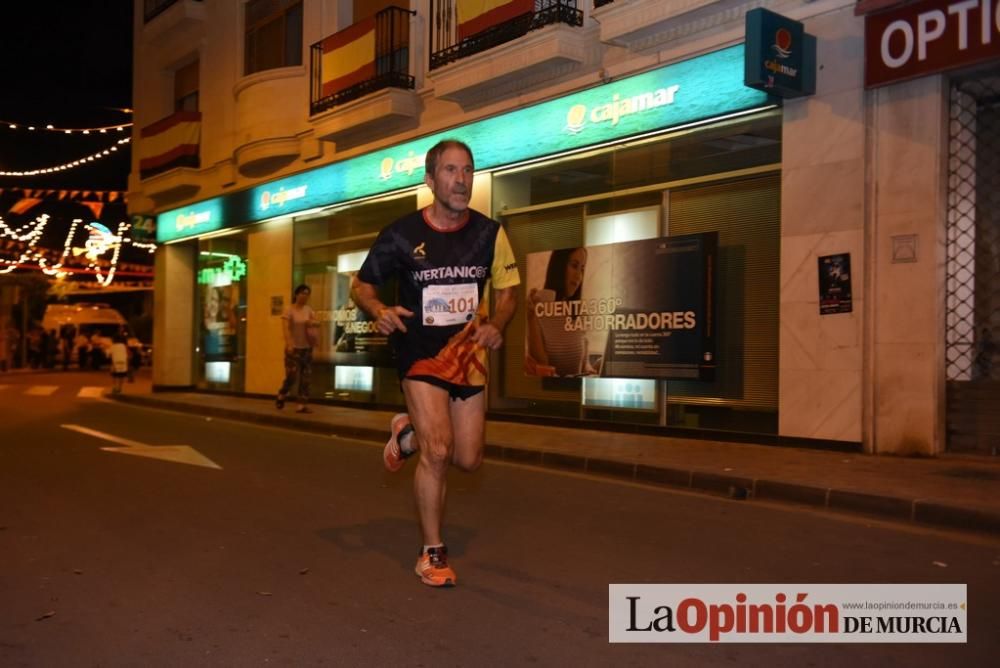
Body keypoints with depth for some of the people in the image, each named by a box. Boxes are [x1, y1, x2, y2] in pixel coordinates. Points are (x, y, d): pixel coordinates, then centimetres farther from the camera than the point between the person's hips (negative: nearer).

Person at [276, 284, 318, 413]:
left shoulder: (309, 309, 8)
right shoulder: (289, 310, -8)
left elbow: (317, 323, 3)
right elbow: (285, 328, -17)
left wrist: (313, 323, -20)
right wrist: (289, 344, -29)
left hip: (307, 348, 5)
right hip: (294, 348, -5)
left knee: (306, 378, 2)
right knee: (292, 376, -6)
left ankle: (302, 405, 5)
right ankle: (281, 396, 21)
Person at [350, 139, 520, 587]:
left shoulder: (489, 232, -4)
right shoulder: (402, 235, -11)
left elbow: (507, 290, 6)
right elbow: (361, 285, -2)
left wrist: (496, 325, -15)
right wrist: (380, 311, -24)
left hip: (468, 353, 4)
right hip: (420, 354, -3)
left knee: (468, 460, 7)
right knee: (438, 451, -16)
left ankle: (409, 433, 39)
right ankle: (432, 553, 4)